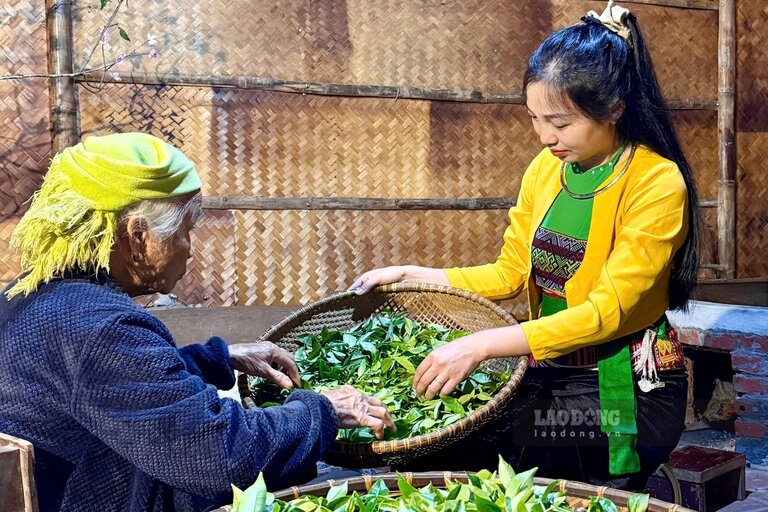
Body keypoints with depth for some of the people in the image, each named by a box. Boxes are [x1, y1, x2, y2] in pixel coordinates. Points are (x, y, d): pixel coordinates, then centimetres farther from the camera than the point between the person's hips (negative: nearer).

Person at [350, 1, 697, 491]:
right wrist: (409, 275, 2)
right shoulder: (546, 169, 5)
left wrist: (480, 345, -29)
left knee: (444, 449, -21)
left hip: (627, 395, -6)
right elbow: (510, 274, 12)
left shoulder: (657, 184, -14)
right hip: (552, 376, 7)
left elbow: (606, 312, -21)